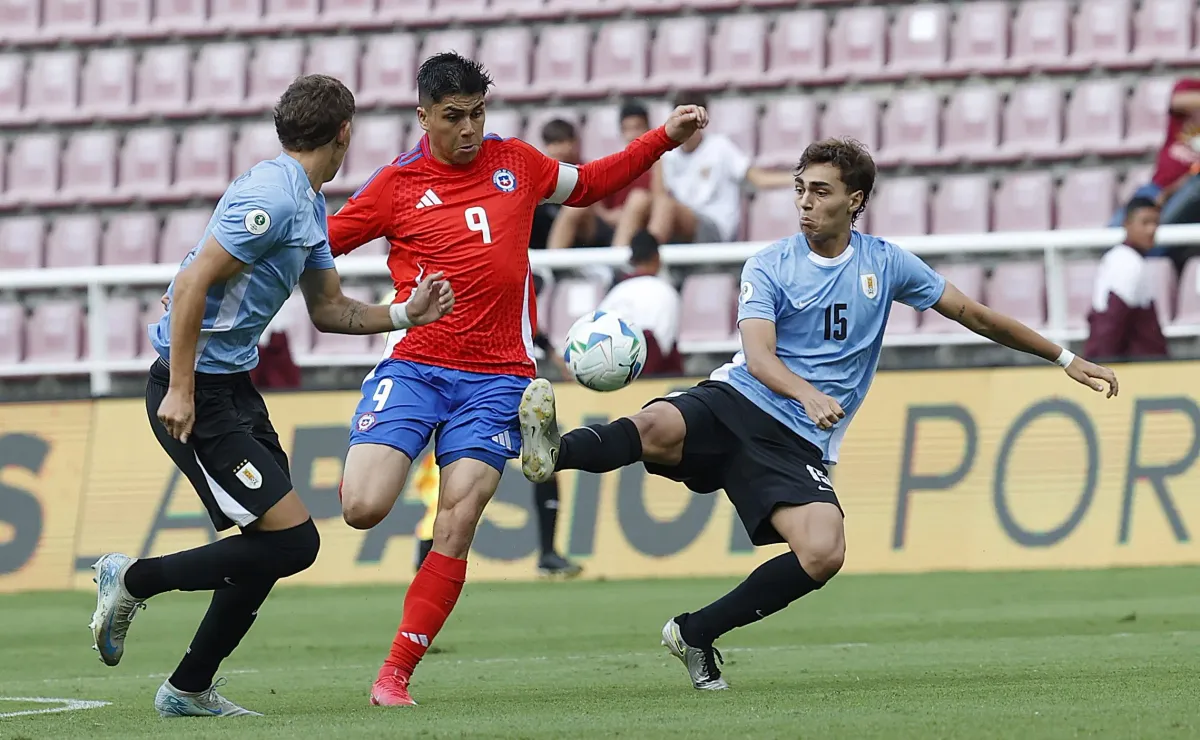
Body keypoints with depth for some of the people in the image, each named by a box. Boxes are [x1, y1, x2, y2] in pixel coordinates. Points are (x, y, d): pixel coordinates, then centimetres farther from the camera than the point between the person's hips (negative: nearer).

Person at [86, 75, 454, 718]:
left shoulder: (309, 205, 13)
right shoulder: (272, 196, -19)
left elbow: (328, 309, 22)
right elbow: (191, 285, -22)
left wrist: (406, 314, 9)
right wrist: (179, 391, -23)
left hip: (235, 387, 10)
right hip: (196, 392, -10)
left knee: (274, 545, 11)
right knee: (292, 540, -13)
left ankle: (189, 689, 19)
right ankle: (134, 579, 1)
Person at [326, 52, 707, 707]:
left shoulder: (516, 163, 11)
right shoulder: (396, 185, 3)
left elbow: (587, 184, 29)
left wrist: (663, 139, 23)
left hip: (496, 377, 2)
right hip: (412, 366, -2)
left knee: (456, 526, -11)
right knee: (363, 509, -18)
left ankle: (396, 674, -4)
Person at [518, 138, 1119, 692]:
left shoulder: (886, 264, 8)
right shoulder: (770, 267, 0)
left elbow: (974, 315, 18)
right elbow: (759, 356, -15)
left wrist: (1065, 358, 21)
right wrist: (809, 394, -37)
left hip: (799, 443, 2)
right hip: (735, 403, -2)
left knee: (824, 554, -25)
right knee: (657, 428, -37)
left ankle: (696, 634, -12)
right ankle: (550, 452, -58)